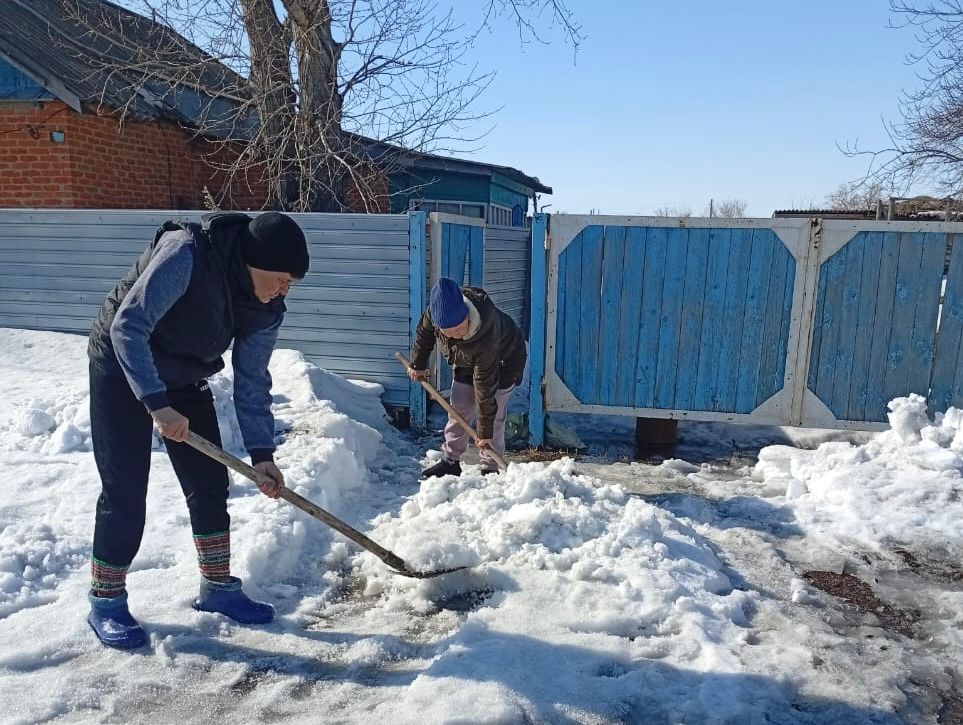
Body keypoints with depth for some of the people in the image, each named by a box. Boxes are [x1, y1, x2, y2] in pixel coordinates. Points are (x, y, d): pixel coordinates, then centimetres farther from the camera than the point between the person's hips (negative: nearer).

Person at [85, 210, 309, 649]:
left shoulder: (265, 310, -13)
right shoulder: (186, 253, -31)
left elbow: (252, 381, -6)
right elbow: (128, 326, -33)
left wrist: (261, 454, -12)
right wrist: (157, 404, -39)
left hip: (186, 380, 6)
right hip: (122, 369, -6)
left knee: (210, 482, 5)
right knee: (125, 490, -5)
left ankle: (218, 587, 21)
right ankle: (106, 601, 14)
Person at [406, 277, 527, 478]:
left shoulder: (486, 338, -45)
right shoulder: (438, 309, -33)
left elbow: (485, 387, -38)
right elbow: (424, 331, -7)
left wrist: (485, 432, -31)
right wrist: (418, 364, 4)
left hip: (502, 361, -5)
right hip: (466, 362, 6)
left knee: (494, 415, -9)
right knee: (458, 410, 6)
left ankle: (490, 469, 3)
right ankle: (450, 461, 17)